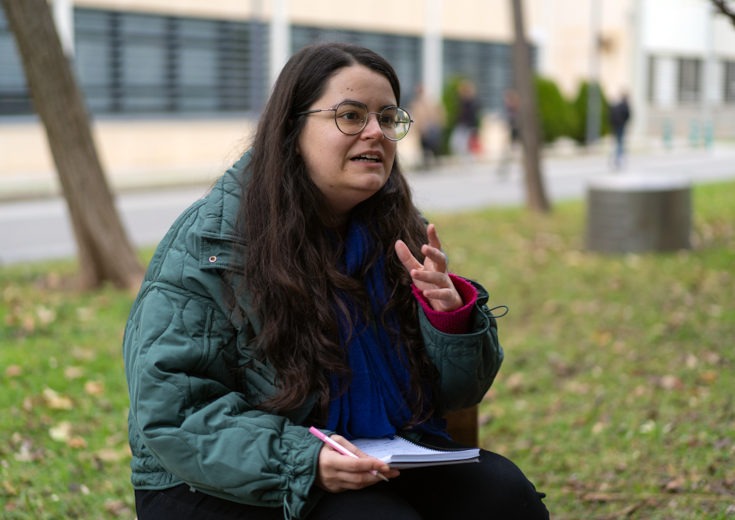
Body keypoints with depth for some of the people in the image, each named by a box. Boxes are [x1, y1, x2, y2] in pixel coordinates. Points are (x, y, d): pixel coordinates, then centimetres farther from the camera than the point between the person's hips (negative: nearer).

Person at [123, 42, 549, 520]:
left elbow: (454, 391, 5)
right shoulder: (208, 247, -12)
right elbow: (169, 415, -17)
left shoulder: (400, 233, 4)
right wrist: (300, 461, -29)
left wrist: (451, 314, -17)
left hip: (381, 468, 5)